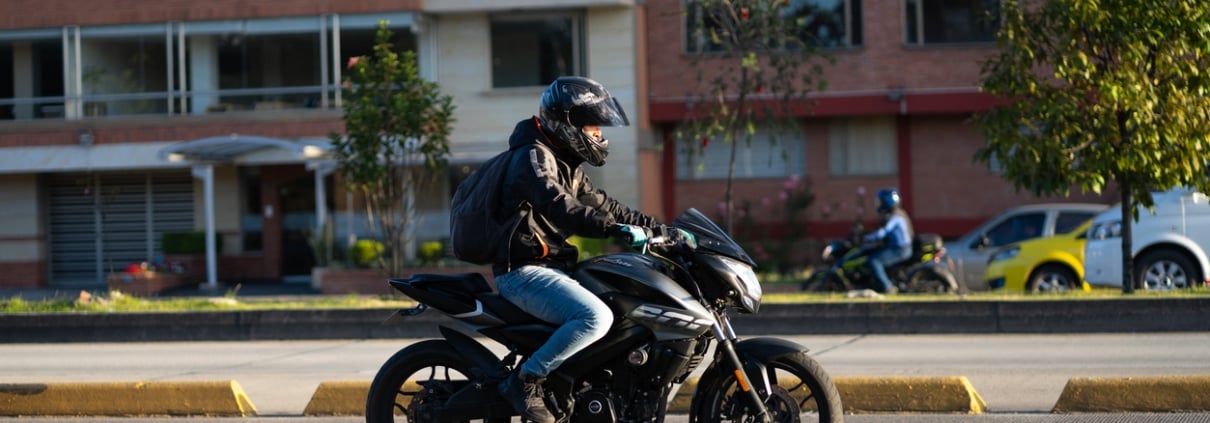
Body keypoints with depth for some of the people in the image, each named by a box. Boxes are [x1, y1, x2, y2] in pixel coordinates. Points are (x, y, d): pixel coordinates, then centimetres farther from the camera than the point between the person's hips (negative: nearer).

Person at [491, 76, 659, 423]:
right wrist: (616, 229, -40)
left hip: (551, 267, 11)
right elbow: (558, 207, -30)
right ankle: (525, 380, -20)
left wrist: (648, 223, 15)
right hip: (524, 272, -11)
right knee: (596, 317, -29)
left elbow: (597, 202, 25)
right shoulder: (534, 156, -14)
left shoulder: (565, 161, 18)